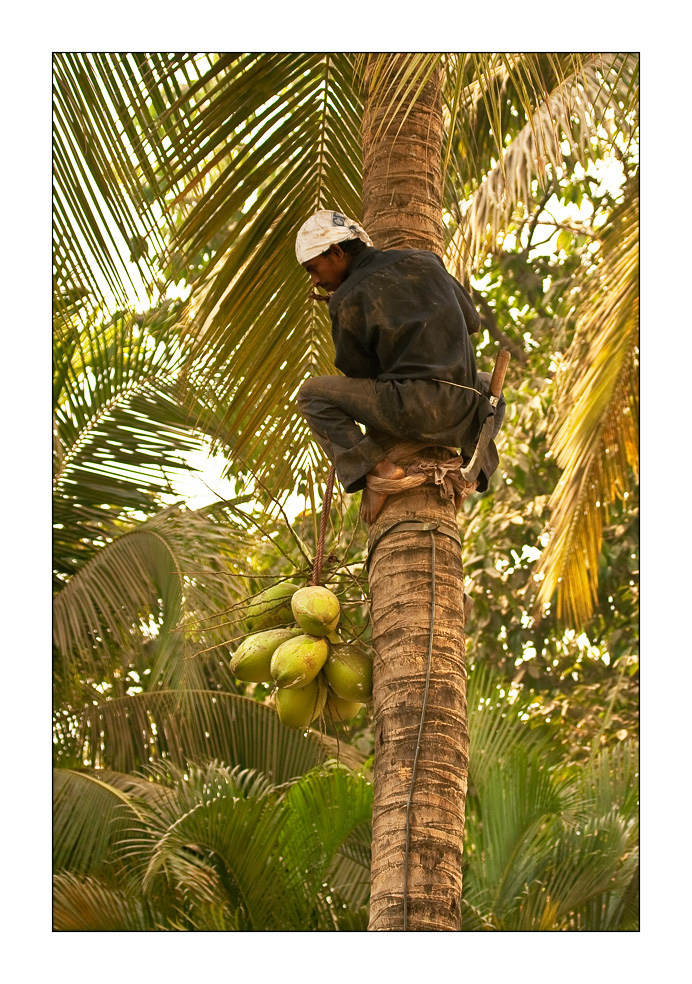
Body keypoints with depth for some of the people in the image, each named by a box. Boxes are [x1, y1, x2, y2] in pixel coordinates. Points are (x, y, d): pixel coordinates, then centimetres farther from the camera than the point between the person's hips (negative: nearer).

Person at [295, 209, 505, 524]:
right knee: (490, 386, 42)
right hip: (462, 416, 6)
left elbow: (358, 371, 7)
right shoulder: (424, 262, 14)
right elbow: (471, 321, 26)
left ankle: (375, 469, -7)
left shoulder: (347, 300, 0)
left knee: (312, 395, 9)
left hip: (411, 407, -6)